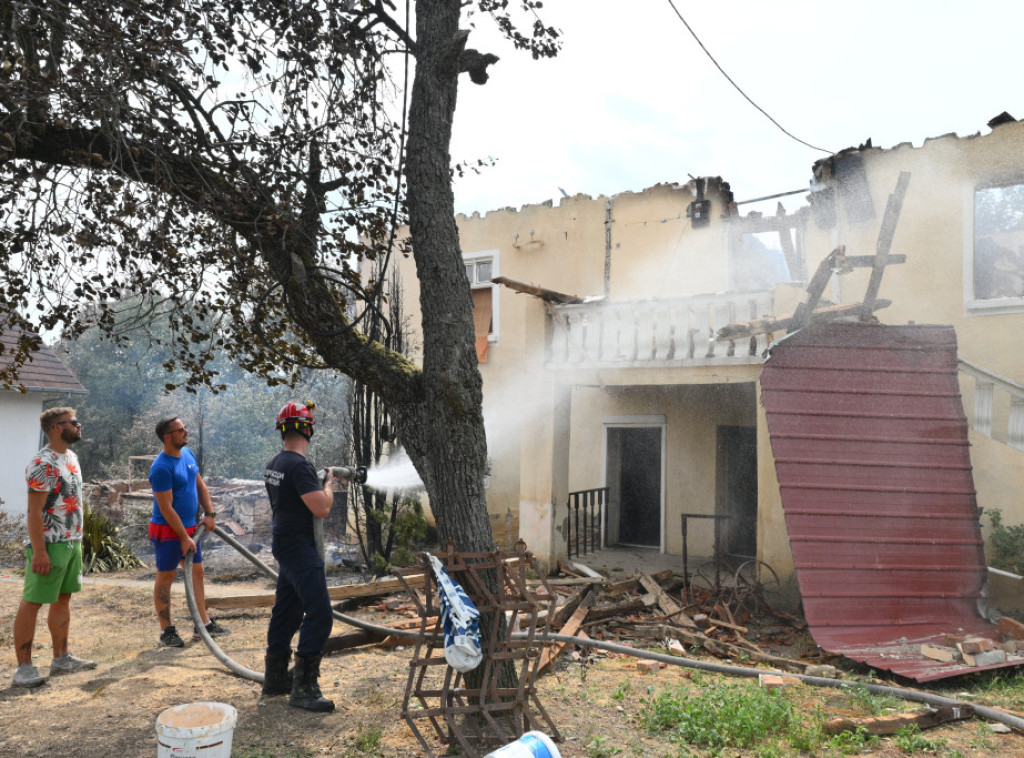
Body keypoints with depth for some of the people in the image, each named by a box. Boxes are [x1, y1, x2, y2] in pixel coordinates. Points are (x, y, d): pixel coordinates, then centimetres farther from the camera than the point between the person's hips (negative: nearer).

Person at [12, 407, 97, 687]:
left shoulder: (71, 456, 11)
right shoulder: (43, 464, -17)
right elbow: (34, 511, -20)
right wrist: (39, 552, -22)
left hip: (71, 542, 9)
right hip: (49, 545, -9)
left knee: (63, 599, 15)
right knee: (32, 603, -1)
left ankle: (61, 658, 25)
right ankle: (24, 666, 7)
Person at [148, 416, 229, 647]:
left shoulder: (187, 454, 5)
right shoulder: (161, 468, -21)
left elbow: (200, 485, 15)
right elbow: (166, 508, -22)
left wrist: (209, 513, 5)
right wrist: (184, 537, -20)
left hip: (189, 526, 9)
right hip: (168, 530, -9)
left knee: (197, 572, 12)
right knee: (165, 578, 2)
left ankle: (203, 623, 21)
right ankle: (166, 631, 11)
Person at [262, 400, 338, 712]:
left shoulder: (275, 464, 10)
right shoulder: (299, 465, -21)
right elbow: (322, 509, -23)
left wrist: (321, 481, 18)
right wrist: (329, 484, -5)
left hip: (284, 544, 10)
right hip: (300, 549, -10)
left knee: (286, 612, 17)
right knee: (320, 614, -10)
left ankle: (275, 678, 28)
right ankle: (303, 688, -7)